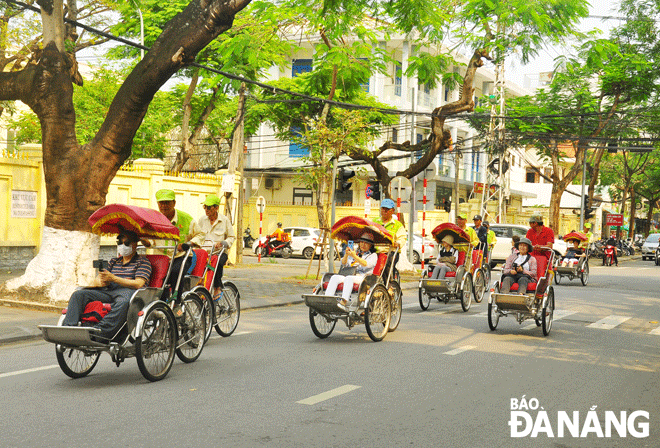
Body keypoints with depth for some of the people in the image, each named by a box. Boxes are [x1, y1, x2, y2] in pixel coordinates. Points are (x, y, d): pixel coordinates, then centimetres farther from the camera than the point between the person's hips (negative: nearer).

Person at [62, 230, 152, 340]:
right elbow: (97, 280, 24)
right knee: (78, 294, -14)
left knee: (123, 302, -43)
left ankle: (99, 331, -56)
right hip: (108, 291, 6)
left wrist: (113, 278, -14)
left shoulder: (143, 261, 10)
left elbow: (138, 284, -6)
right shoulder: (113, 262, 29)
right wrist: (99, 282, -4)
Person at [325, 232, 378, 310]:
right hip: (350, 275, 6)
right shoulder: (356, 253, 29)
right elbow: (344, 264, 18)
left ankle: (344, 302, -54)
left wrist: (355, 256, -22)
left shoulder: (373, 255, 12)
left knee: (349, 278, -37)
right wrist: (346, 254, -2)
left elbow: (366, 264, -10)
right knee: (334, 277, -21)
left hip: (363, 277, -6)